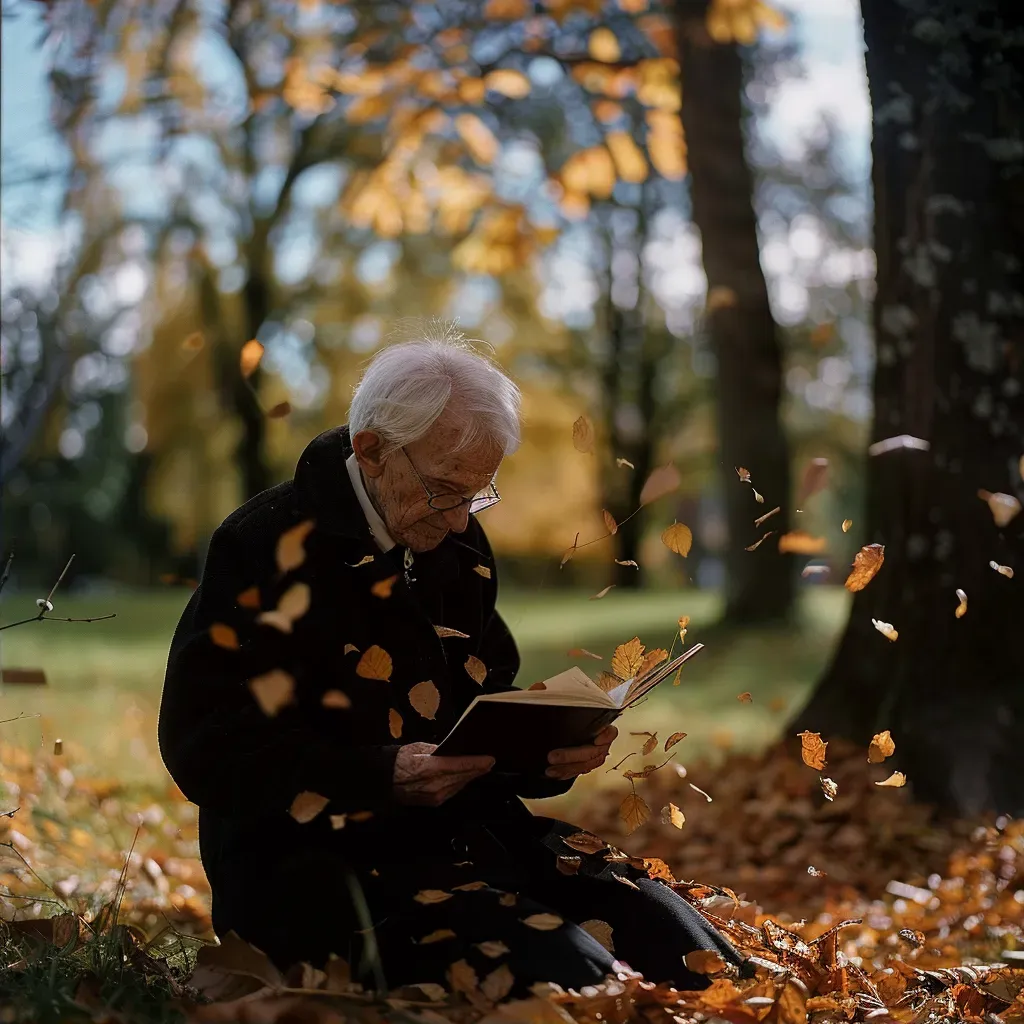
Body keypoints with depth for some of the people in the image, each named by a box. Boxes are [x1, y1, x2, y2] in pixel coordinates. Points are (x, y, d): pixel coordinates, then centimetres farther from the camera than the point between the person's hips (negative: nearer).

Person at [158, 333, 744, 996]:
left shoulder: (457, 549, 13)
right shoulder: (271, 547, -11)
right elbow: (206, 747, -16)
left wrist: (551, 752, -2)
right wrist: (383, 777, -27)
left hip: (467, 832, 8)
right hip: (320, 862, -7)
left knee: (661, 927, -14)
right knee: (563, 972, -28)